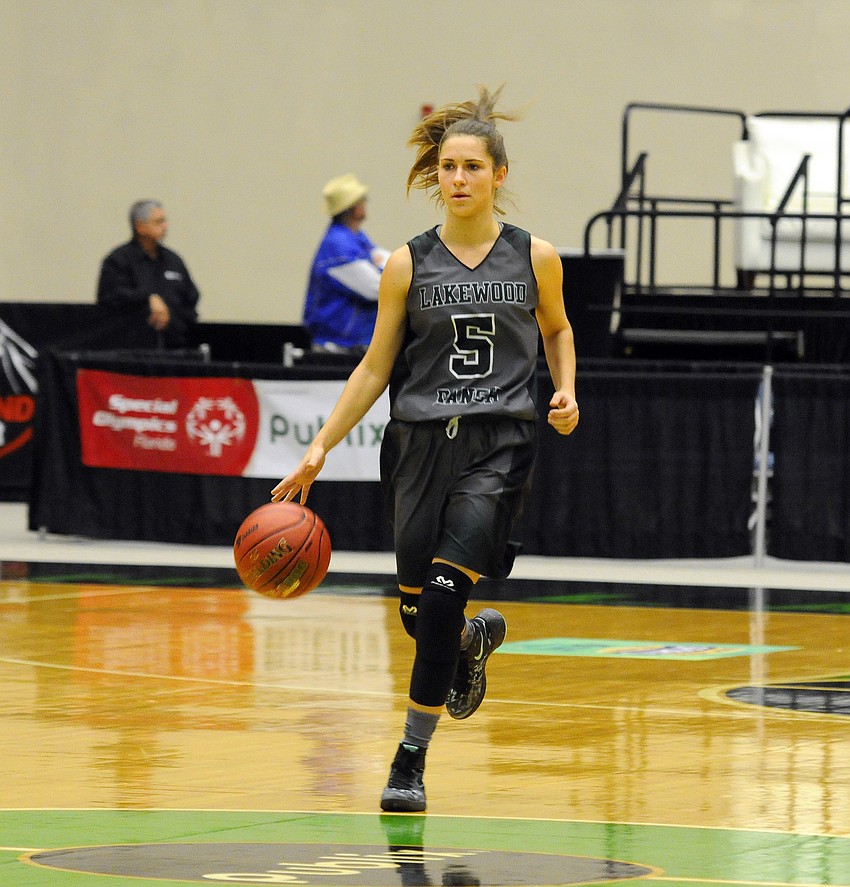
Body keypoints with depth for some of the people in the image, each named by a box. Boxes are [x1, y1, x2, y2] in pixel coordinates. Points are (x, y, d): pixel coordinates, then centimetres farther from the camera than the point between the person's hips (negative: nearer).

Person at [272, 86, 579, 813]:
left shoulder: (535, 258, 2)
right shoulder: (409, 264, 3)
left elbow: (557, 329, 21)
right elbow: (376, 368, 7)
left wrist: (565, 390, 3)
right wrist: (321, 448, 1)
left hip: (499, 445, -2)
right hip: (420, 442, 2)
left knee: (444, 594, -16)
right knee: (418, 611, 8)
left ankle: (411, 759, -7)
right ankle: (477, 638, 46)